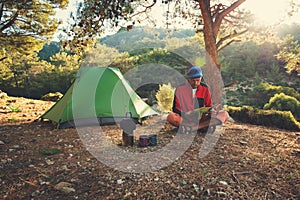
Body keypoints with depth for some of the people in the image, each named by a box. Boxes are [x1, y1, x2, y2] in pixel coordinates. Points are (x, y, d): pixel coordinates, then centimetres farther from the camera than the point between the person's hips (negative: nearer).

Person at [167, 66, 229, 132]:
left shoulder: (205, 88, 2)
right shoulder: (180, 89, -5)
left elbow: (209, 106, 8)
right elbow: (176, 109, -2)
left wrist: (211, 111, -15)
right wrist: (185, 115, -20)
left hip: (201, 118, 3)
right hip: (186, 119, -2)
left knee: (225, 115, -19)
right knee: (170, 117, -34)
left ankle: (192, 127, -27)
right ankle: (203, 126, -27)